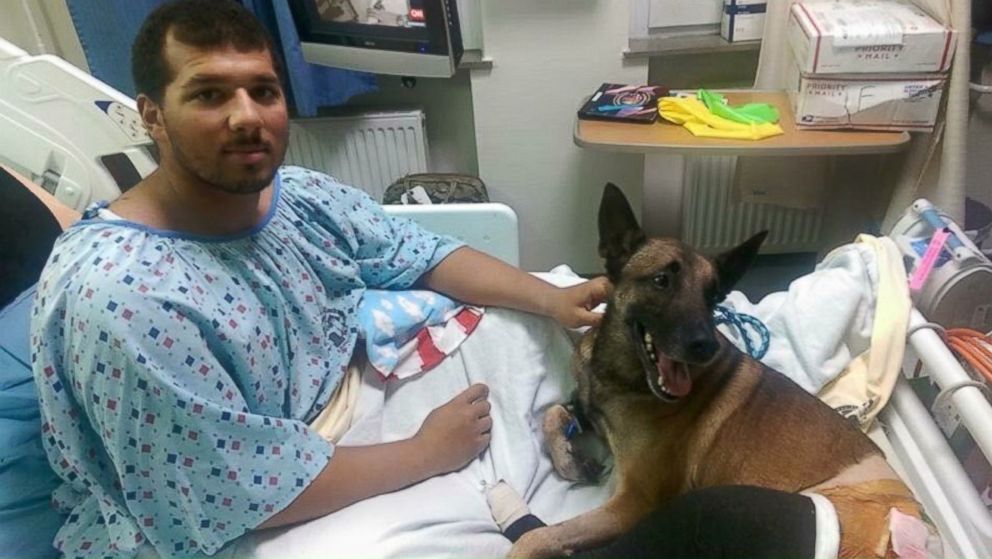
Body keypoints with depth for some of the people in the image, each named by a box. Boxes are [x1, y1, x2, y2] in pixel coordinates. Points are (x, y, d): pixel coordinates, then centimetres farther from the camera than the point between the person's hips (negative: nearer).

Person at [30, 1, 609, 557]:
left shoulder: (306, 197, -7)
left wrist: (552, 298, -9)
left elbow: (421, 254, 3)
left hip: (344, 421, 7)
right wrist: (427, 452, -20)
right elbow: (241, 489, -28)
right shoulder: (122, 298, -30)